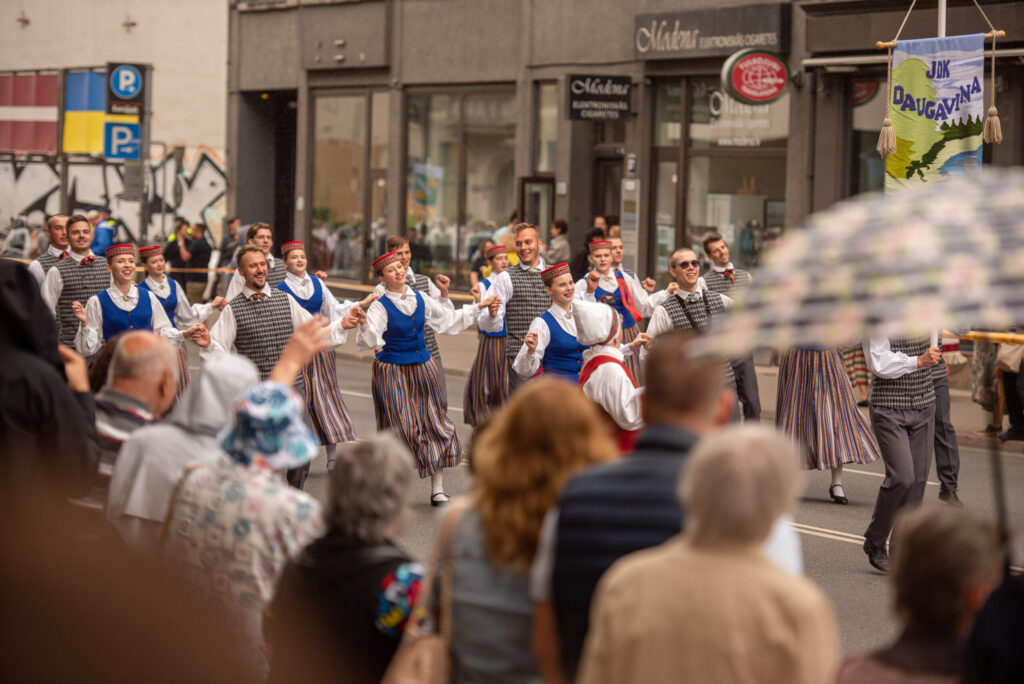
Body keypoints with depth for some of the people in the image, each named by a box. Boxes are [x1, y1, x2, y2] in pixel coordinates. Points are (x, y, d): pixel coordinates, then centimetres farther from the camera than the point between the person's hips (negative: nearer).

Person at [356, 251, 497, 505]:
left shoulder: (420, 299, 3)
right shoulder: (380, 306, -13)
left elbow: (448, 319, 17)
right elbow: (369, 341, -26)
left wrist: (479, 307, 16)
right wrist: (364, 325, -47)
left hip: (423, 367, 5)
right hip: (392, 370, -5)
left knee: (434, 424, 5)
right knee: (400, 429, -3)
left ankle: (437, 489, 13)